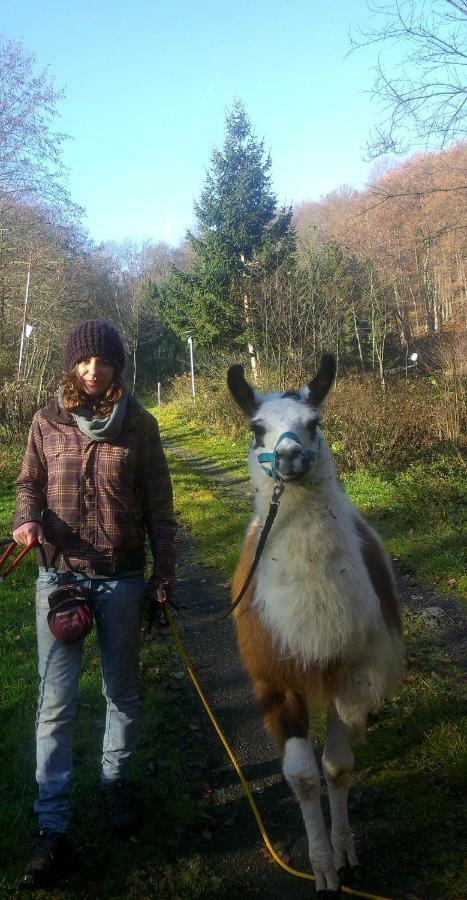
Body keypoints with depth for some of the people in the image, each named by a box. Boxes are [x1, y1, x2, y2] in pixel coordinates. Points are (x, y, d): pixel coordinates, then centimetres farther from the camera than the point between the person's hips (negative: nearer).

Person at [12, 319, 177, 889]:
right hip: (60, 575, 0)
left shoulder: (139, 425, -3)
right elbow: (29, 483, 10)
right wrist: (27, 519, -13)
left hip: (123, 578, 0)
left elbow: (158, 504, 1)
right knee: (55, 702, 2)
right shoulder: (47, 423, -1)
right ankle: (52, 828, 13)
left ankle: (116, 780, 40)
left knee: (122, 691, 16)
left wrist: (164, 573, 1)